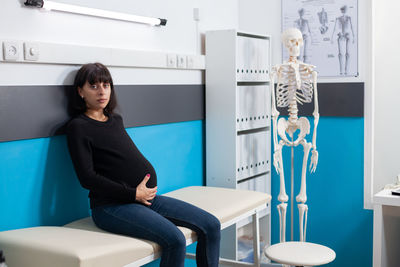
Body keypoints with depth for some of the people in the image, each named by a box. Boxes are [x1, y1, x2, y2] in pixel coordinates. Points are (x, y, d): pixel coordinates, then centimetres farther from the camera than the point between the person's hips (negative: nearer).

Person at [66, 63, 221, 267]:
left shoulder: (116, 120, 19)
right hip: (111, 206, -8)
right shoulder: (78, 127, -4)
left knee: (211, 226, -3)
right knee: (175, 239, -29)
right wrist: (133, 194, -14)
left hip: (146, 197, 8)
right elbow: (87, 178, -12)